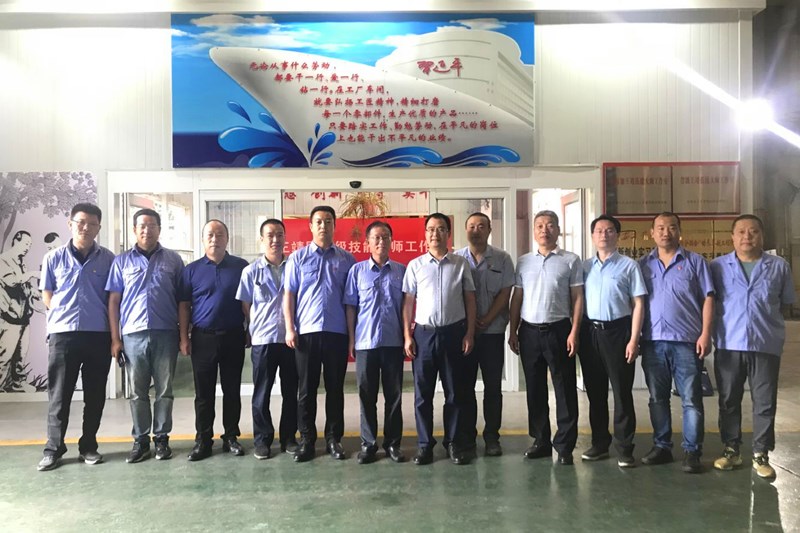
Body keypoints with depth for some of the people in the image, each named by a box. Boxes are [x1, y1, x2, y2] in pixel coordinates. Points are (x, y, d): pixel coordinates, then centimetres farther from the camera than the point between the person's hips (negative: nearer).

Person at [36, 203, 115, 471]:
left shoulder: (108, 259, 2)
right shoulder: (54, 258, 4)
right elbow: (47, 295, 11)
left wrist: (115, 332, 2)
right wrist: (65, 314, 2)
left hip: (99, 334, 0)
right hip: (62, 333, 0)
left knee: (95, 395, 8)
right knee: (58, 395, 5)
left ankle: (88, 446, 21)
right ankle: (53, 448, 18)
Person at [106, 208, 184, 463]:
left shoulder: (173, 259, 7)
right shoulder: (122, 261, 8)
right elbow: (113, 301, 6)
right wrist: (115, 338, 1)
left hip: (166, 334, 0)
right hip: (133, 335, 1)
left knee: (164, 390, 6)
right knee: (138, 392, 8)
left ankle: (162, 437, 18)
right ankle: (140, 440, 19)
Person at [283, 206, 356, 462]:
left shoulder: (347, 259, 6)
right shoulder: (297, 258, 5)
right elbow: (288, 294, 3)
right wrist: (290, 328, -5)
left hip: (337, 331, 1)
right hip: (306, 331, 0)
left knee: (335, 388, 8)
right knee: (306, 388, 7)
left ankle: (334, 438, 20)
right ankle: (306, 439, 18)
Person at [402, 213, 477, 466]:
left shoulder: (461, 264, 4)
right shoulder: (415, 265, 4)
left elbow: (470, 301, 5)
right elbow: (408, 302, 5)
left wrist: (469, 334, -1)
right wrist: (407, 336, -1)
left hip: (454, 332, 0)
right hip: (424, 333, 0)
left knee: (456, 392, 8)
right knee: (422, 392, 6)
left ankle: (455, 442, 21)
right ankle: (424, 444, 19)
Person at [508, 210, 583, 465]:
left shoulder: (571, 261, 1)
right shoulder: (524, 261, 10)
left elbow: (577, 298, -2)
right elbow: (516, 297, 11)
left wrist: (574, 332, -9)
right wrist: (513, 331, 6)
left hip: (558, 330, -3)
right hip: (529, 331, 3)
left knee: (565, 389, 2)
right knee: (534, 389, 11)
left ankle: (564, 445, 13)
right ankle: (541, 441, 24)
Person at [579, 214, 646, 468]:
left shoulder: (629, 265, 0)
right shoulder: (585, 266, 10)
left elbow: (638, 304, -3)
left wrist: (634, 339, -10)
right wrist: (576, 333, 3)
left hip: (617, 330, -3)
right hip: (589, 332, 4)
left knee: (621, 391, 2)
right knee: (595, 391, 11)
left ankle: (624, 448, 12)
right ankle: (599, 443, 24)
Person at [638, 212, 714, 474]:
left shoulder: (695, 261, 5)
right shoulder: (642, 265, 10)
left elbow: (708, 299, 1)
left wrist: (705, 334, -8)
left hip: (687, 341, -2)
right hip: (653, 342, 3)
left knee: (691, 399, 1)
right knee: (657, 398, 10)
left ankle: (692, 451, 10)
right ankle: (661, 446, 21)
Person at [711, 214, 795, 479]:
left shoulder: (779, 266, 6)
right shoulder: (718, 266, 5)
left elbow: (787, 302, 12)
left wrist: (764, 316, 4)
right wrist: (727, 318, 2)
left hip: (766, 345, 0)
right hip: (728, 345, 0)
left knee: (765, 403, 4)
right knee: (728, 401, 8)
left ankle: (761, 455, 16)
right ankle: (731, 449, 21)